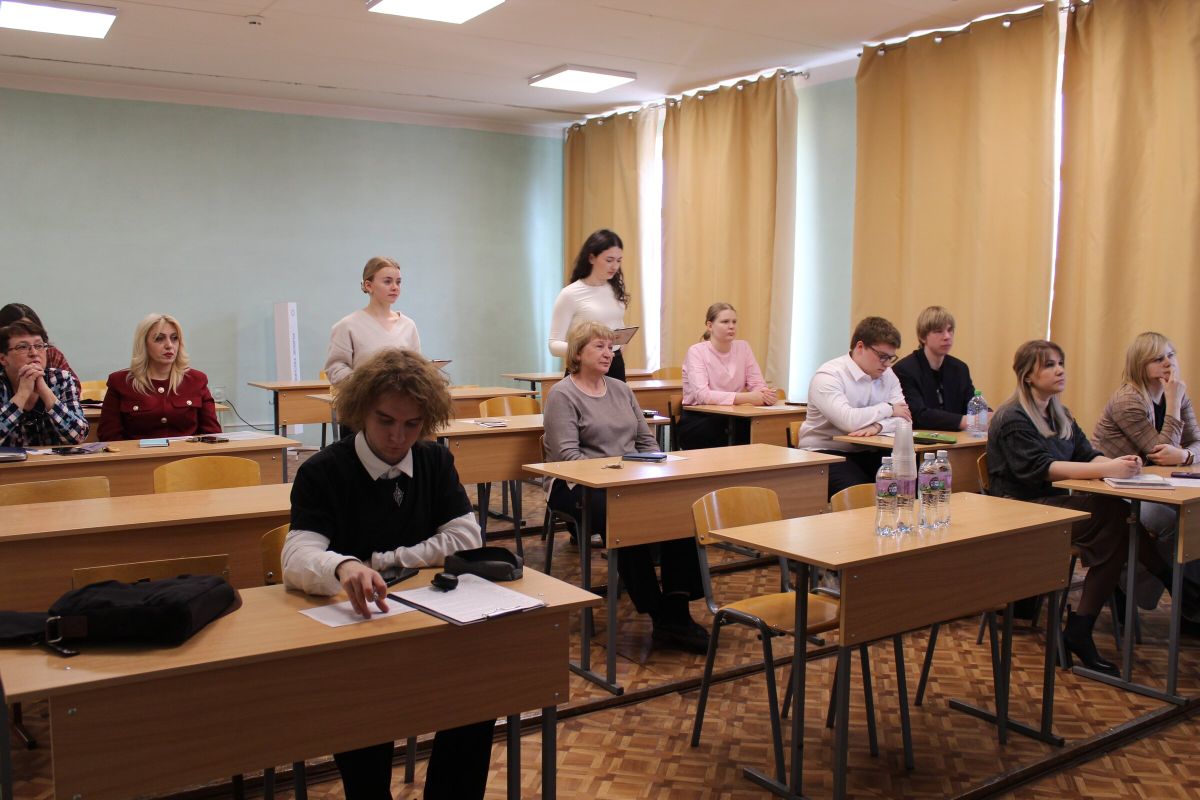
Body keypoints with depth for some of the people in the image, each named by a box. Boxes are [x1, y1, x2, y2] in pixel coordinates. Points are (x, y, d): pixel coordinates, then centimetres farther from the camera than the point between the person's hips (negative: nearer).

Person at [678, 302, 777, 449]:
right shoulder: (697, 351, -10)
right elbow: (702, 395, -23)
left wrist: (767, 394, -25)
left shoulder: (743, 347, 5)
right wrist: (746, 398, -32)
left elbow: (758, 385, 1)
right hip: (698, 420, -4)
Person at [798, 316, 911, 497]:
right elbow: (848, 421, -27)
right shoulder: (828, 376, -13)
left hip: (868, 453, 6)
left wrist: (878, 426, -22)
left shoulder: (888, 376, 10)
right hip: (826, 453, -6)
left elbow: (903, 418, 0)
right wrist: (888, 408, -11)